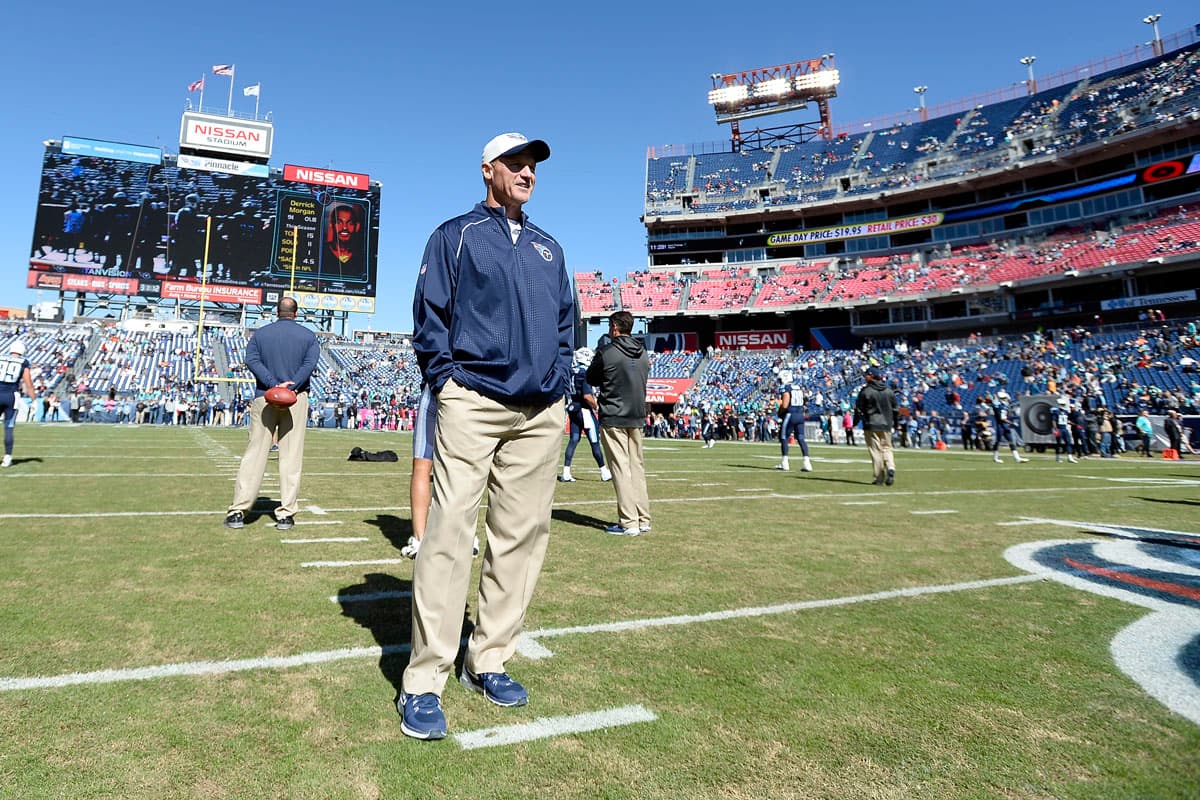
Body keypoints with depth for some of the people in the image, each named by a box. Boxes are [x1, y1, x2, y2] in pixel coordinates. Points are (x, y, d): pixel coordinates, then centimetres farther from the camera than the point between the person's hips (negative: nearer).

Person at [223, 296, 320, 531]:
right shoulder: (308, 335, 7)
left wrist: (273, 384, -14)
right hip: (297, 400, -1)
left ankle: (238, 511, 3)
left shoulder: (260, 334, 10)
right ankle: (286, 513, 0)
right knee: (291, 456, 0)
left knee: (254, 454, 4)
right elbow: (310, 363, -10)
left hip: (264, 398, 1)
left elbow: (251, 360, -6)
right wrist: (291, 387, -17)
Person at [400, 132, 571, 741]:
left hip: (541, 412, 5)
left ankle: (488, 662, 17)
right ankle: (424, 683, -2)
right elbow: (429, 317, 3)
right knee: (449, 531, -11)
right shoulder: (455, 235, 9)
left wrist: (558, 384, 10)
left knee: (522, 535, 4)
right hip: (473, 402, -5)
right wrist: (446, 382, -6)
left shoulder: (549, 248, 23)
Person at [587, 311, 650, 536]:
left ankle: (629, 523, -3)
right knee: (637, 467, 11)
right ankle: (643, 520, 15)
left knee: (621, 468, -4)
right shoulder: (643, 354, 9)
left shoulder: (607, 353, -10)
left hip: (613, 419, -6)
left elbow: (591, 379, 2)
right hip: (637, 419, 6)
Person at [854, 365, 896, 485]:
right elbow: (895, 409, 13)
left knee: (875, 451, 1)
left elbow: (859, 409, -4)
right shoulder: (889, 391, 7)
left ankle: (879, 478, 1)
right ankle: (890, 469, -12)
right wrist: (895, 422, 25)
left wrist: (855, 422, 8)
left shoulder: (865, 391, -8)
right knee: (887, 449, 12)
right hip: (886, 425, 4)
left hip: (871, 425, -4)